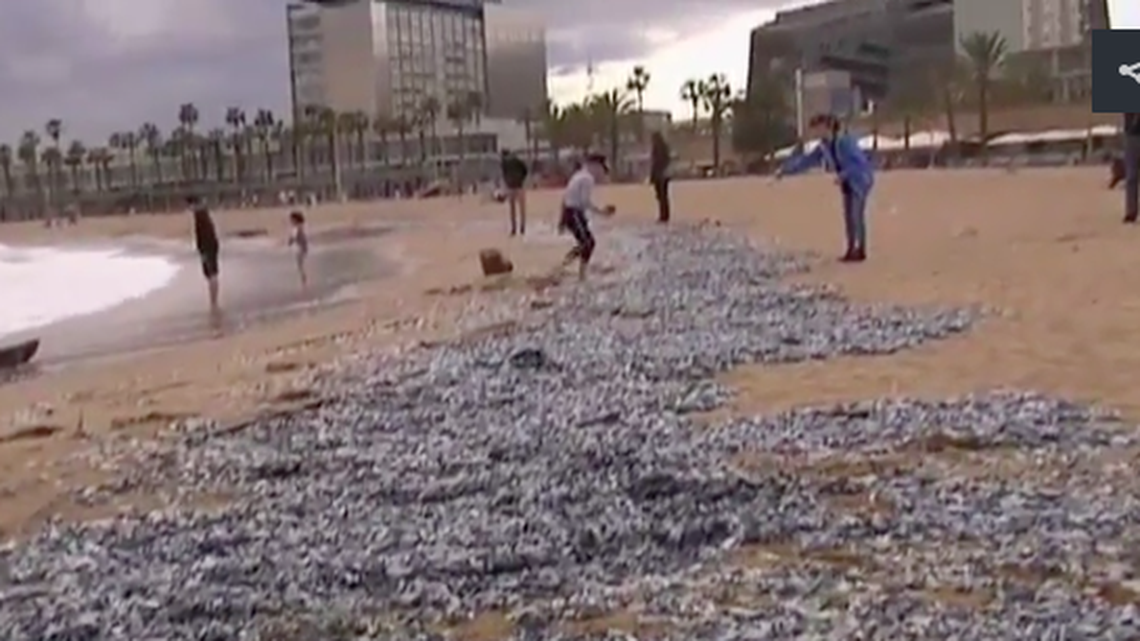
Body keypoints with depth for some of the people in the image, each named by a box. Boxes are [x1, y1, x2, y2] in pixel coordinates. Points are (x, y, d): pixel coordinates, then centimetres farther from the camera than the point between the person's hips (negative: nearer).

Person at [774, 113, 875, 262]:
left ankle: (861, 251, -6)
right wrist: (785, 170, 6)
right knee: (848, 216, 6)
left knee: (857, 215, -11)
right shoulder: (824, 146, 0)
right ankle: (851, 250, 11)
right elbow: (807, 160, 8)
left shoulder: (844, 141, -24)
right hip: (848, 183, 8)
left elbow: (860, 162, -27)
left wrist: (842, 176, -31)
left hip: (861, 181, -8)